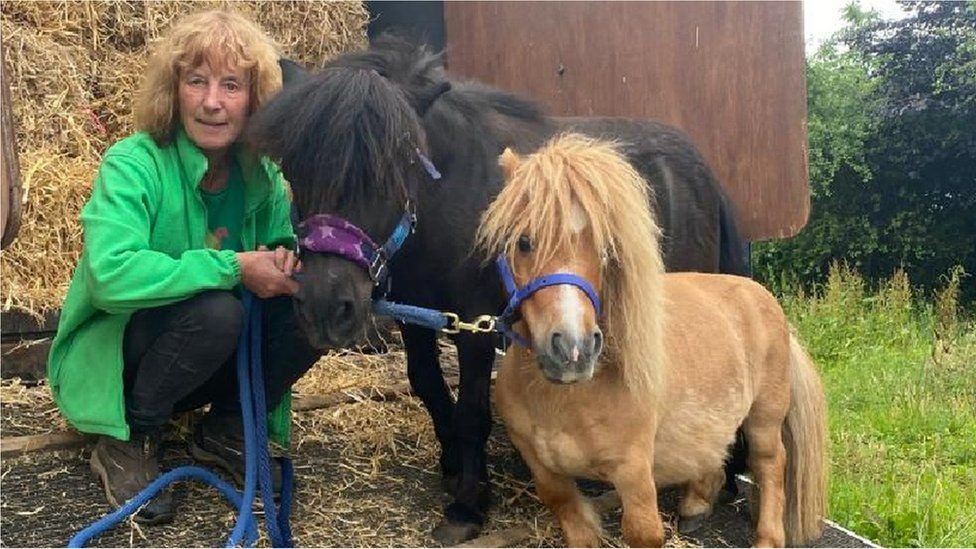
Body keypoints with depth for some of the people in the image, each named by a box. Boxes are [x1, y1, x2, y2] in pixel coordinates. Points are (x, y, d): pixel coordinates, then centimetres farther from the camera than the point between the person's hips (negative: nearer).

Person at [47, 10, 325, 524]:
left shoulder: (260, 171, -5)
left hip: (213, 360, 6)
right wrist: (233, 267, -35)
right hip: (109, 360, -5)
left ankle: (224, 429, 5)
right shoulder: (134, 165, -22)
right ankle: (127, 442, -9)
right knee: (215, 310, -34)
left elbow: (284, 246, 7)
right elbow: (111, 276, -37)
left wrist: (286, 260, -18)